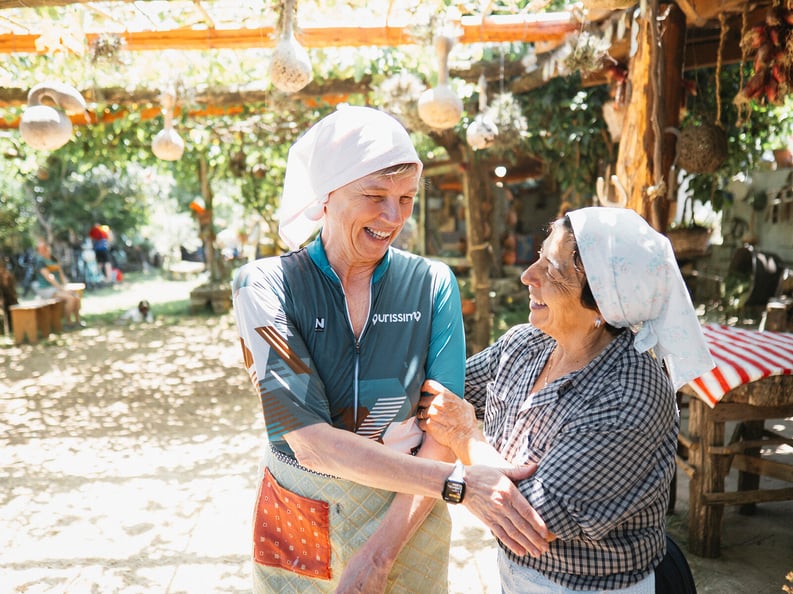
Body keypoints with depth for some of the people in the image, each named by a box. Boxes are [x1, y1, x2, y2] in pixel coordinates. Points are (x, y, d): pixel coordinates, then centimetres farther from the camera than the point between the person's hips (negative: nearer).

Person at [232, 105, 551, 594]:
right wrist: (458, 482, -30)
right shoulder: (266, 285, -15)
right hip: (299, 522, 0)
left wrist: (381, 550, -18)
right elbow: (308, 440, -24)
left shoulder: (432, 283, -10)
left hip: (409, 516, 1)